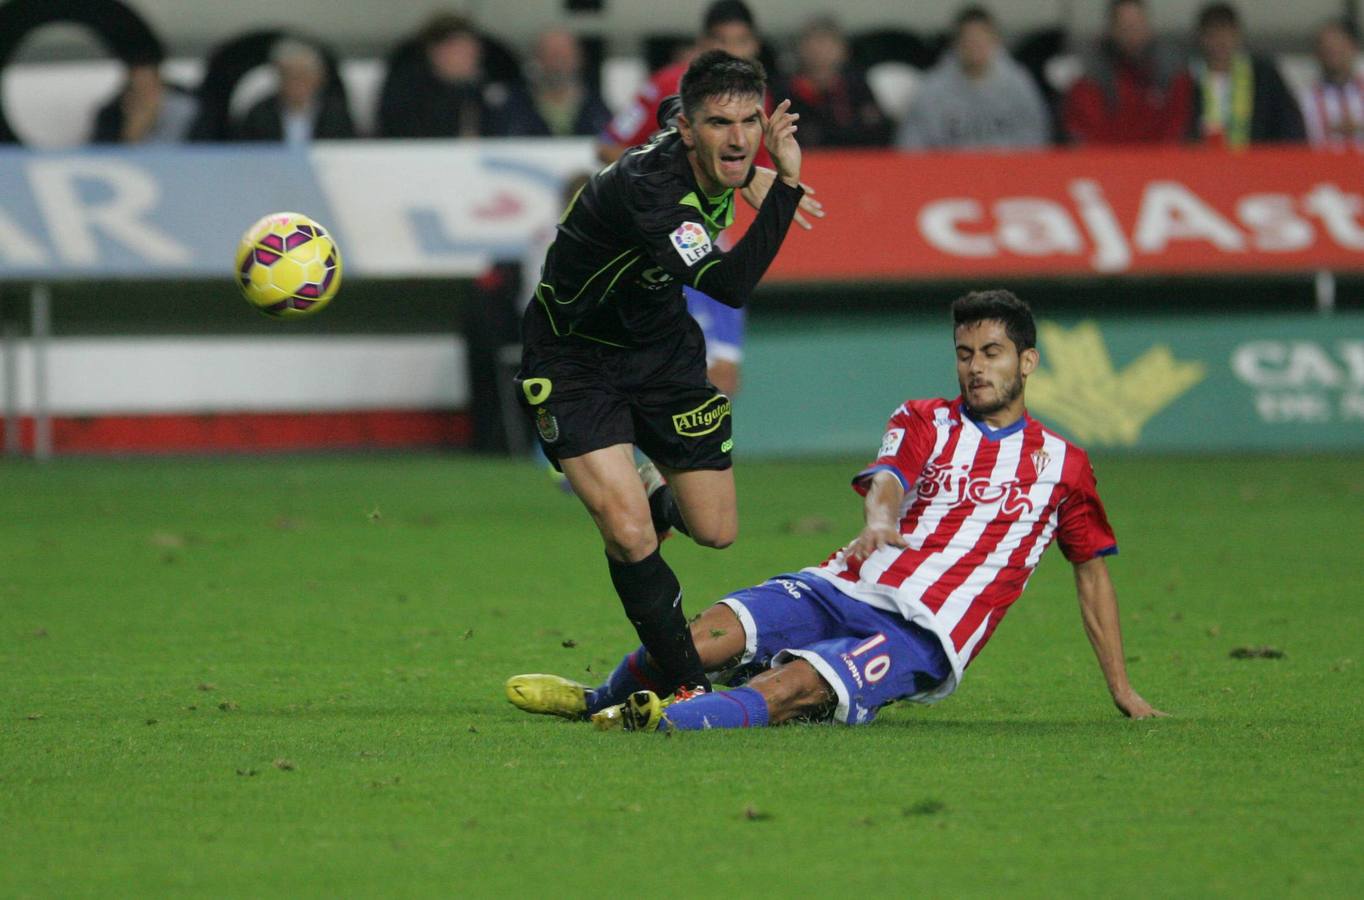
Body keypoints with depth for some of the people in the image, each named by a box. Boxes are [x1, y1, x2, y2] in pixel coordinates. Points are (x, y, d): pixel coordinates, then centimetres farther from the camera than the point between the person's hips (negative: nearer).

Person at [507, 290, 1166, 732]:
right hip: (844, 589, 3)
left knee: (796, 684, -31)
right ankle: (601, 700, 3)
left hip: (918, 638, -3)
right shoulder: (924, 421, 16)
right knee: (714, 631, -21)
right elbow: (888, 477, -6)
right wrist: (878, 521, -32)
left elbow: (1093, 571, 22)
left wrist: (1123, 689, 18)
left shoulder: (1061, 465, 14)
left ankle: (661, 721, -54)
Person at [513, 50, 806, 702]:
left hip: (661, 348, 7)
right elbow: (729, 286, -47)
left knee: (715, 531, 9)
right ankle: (685, 686, -5)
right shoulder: (644, 184, -37)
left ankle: (662, 507, 46)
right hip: (573, 358, -7)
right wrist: (787, 184, -48)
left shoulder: (722, 165, -12)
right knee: (629, 531, -21)